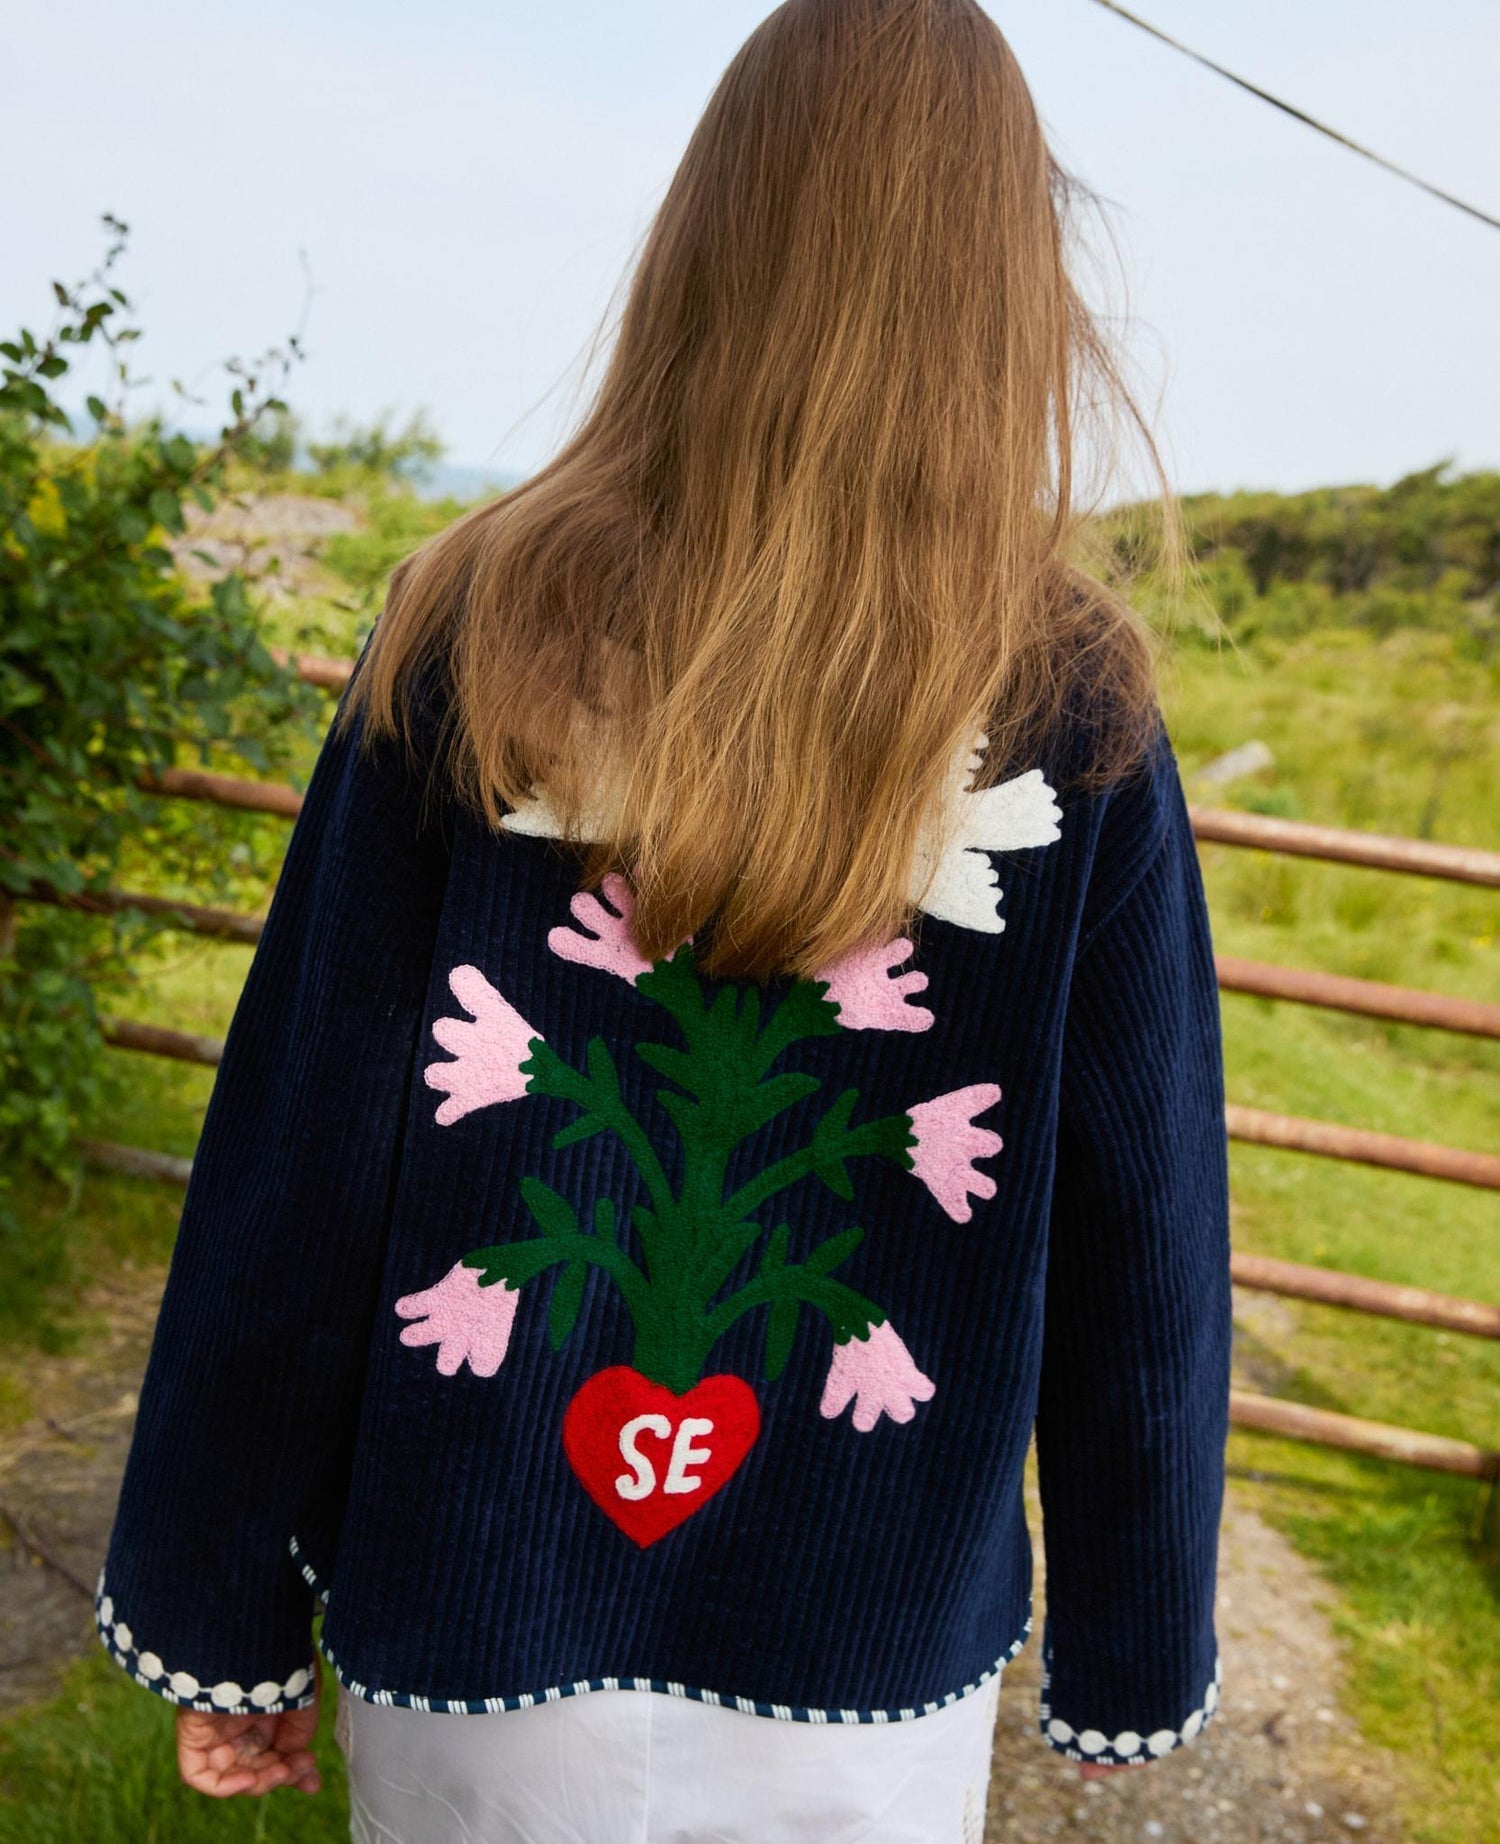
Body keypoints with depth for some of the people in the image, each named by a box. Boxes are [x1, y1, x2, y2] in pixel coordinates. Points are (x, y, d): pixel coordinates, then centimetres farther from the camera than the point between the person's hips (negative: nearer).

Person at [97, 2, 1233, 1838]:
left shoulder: (474, 641, -12)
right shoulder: (1075, 718, -12)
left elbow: (292, 1174, -9)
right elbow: (1139, 1249, -7)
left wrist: (226, 1612, 4)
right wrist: (1124, 1657, 8)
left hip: (473, 1627, 0)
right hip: (872, 1684, 1)